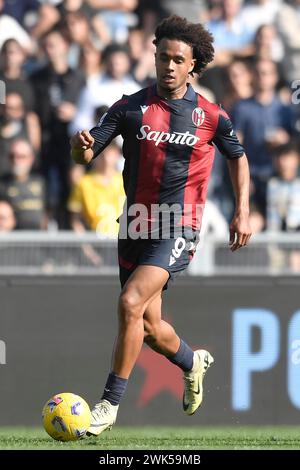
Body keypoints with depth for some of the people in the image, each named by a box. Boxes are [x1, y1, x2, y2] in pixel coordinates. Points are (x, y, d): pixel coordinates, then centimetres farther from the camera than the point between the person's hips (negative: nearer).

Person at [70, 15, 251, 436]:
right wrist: (81, 145, -29)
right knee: (149, 328, 12)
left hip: (178, 231, -4)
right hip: (136, 227, 4)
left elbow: (238, 158, 15)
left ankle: (111, 402, -15)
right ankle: (193, 363, 46)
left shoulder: (210, 116, -2)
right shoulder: (131, 108, 0)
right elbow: (86, 155, -5)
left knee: (130, 302, -24)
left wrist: (242, 212, 6)